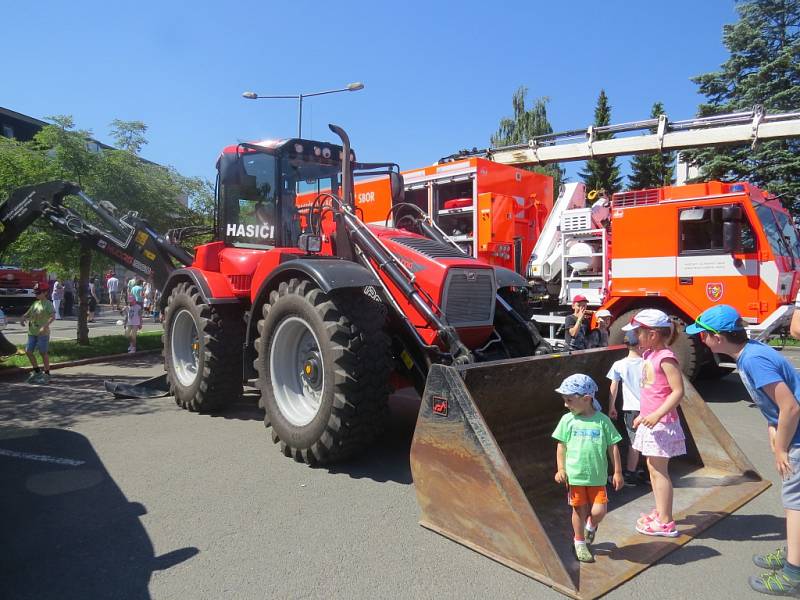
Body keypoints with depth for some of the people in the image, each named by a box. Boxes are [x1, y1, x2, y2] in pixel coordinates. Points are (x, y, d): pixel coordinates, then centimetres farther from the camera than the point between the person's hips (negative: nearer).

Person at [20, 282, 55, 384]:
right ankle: (37, 371, 22)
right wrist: (22, 319, -2)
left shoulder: (48, 304, -7)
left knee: (43, 353, -1)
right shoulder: (35, 303, 14)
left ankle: (47, 374, 8)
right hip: (32, 332, 7)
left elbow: (53, 316, -20)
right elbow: (27, 314, 21)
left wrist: (45, 325, -33)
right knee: (28, 351, 8)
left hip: (43, 333, -7)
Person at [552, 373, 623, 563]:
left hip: (597, 477, -1)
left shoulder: (602, 420, -6)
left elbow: (613, 447, 0)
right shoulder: (567, 420, -3)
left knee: (598, 511, -4)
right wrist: (561, 469, -3)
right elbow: (561, 446, 3)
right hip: (575, 476, 1)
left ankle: (591, 526, 31)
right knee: (579, 510, 10)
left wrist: (617, 472, 1)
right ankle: (579, 542, 32)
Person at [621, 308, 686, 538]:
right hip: (650, 420, 9)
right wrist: (643, 415, 21)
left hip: (661, 422, -9)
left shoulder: (665, 358, -18)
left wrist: (658, 414, -28)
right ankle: (660, 512, 29)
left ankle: (665, 523, 8)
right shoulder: (650, 355, 10)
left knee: (659, 470, -2)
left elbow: (678, 391, -22)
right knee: (653, 468, 17)